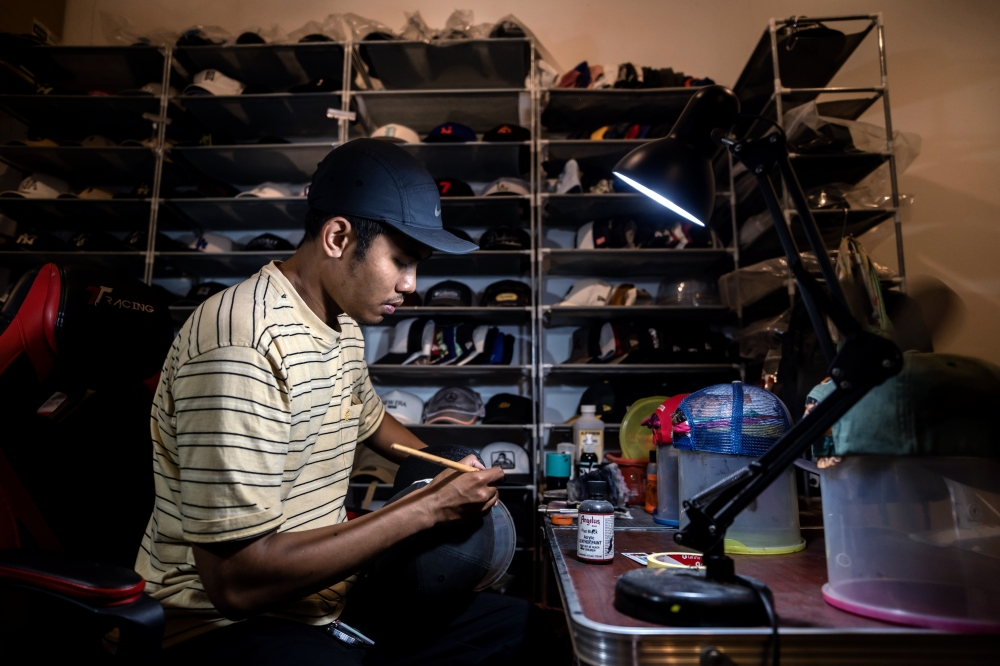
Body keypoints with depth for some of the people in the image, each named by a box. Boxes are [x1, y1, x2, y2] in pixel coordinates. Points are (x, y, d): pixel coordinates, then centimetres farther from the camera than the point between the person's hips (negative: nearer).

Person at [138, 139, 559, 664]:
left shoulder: (344, 325, 3)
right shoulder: (243, 343, -27)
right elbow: (236, 582, -28)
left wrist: (450, 476, 9)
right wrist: (427, 508, -23)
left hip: (325, 595, 9)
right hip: (222, 623, -8)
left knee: (516, 622, 5)